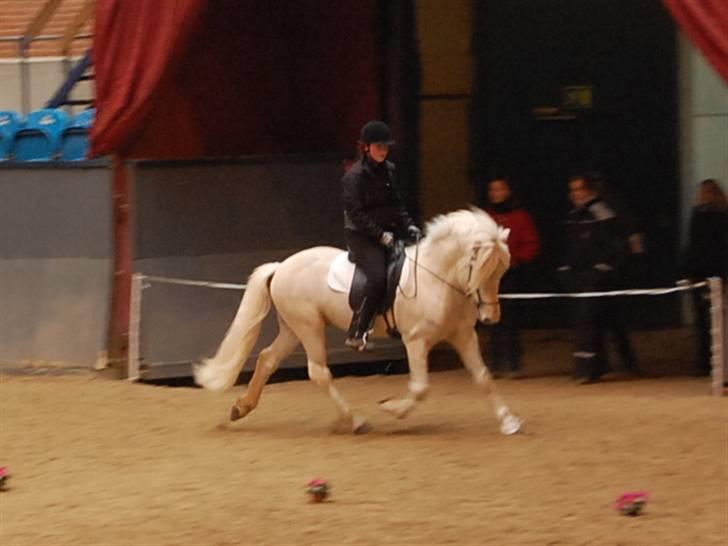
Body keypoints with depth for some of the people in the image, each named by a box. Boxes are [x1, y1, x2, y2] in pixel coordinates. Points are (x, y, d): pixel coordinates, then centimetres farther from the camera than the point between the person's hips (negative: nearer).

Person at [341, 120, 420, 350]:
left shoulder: (388, 171, 12)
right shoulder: (355, 176, -10)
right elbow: (356, 212, -15)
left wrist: (408, 225, 3)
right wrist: (380, 234, -20)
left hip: (388, 231, 8)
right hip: (361, 235, -8)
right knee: (378, 277, -27)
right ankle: (356, 333, -23)